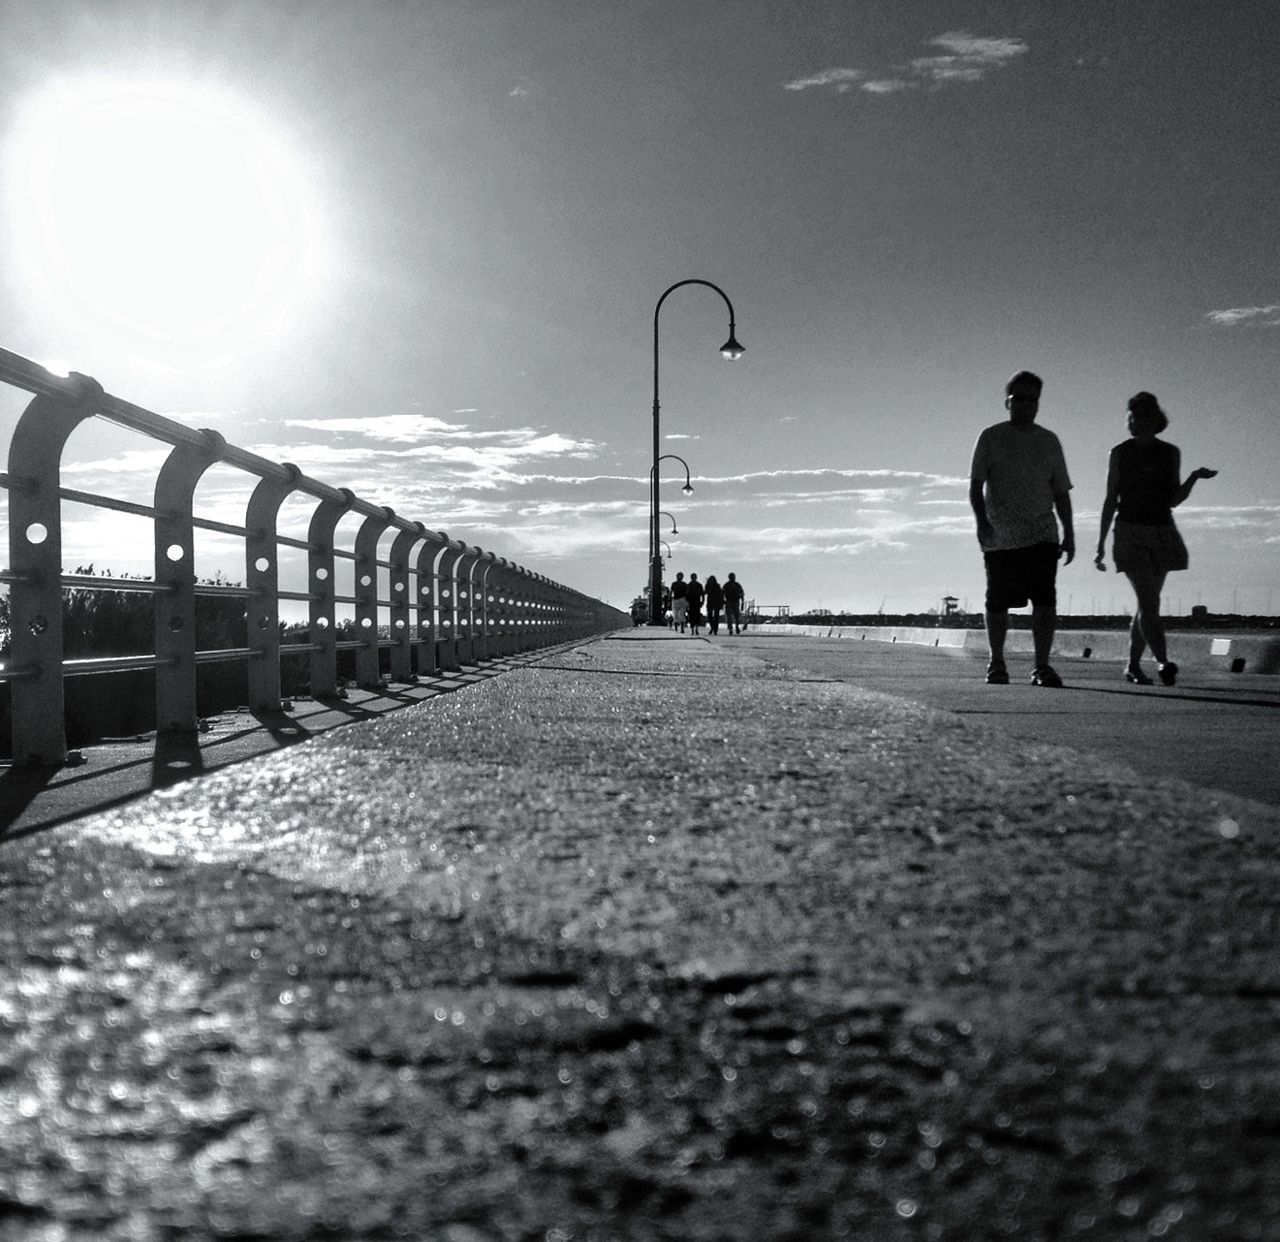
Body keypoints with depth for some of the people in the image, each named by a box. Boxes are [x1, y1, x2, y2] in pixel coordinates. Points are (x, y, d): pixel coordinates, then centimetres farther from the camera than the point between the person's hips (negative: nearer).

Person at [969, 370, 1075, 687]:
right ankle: (996, 664, 21)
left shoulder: (1049, 441, 13)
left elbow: (1060, 492, 16)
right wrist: (982, 521, -17)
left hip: (1042, 536, 2)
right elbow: (975, 486, -2)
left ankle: (1042, 666, -10)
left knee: (1045, 600, -12)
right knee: (997, 603, 5)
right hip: (1000, 538, -1)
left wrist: (1069, 534, 12)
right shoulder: (991, 438, 4)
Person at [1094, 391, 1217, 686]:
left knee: (1147, 603, 5)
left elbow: (1173, 500, 8)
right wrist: (1101, 544, 2)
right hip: (1130, 532, -3)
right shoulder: (1120, 453, 2)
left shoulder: (1170, 453, 7)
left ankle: (1133, 666, 15)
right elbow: (1111, 500, 4)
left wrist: (1195, 477, -9)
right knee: (1149, 601, -17)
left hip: (1162, 533, 3)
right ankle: (1163, 662, -28)